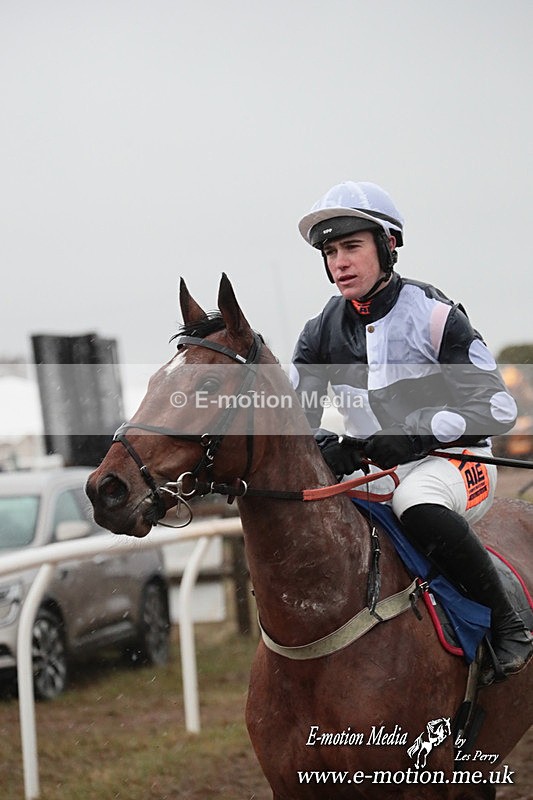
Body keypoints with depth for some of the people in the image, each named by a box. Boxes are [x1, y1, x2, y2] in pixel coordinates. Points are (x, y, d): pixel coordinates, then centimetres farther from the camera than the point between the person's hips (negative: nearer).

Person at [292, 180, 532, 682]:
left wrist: (415, 432, -26)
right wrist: (325, 446, -23)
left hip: (451, 460, -6)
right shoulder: (321, 333, 4)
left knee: (417, 504, -39)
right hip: (370, 469, 6)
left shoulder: (433, 316, -10)